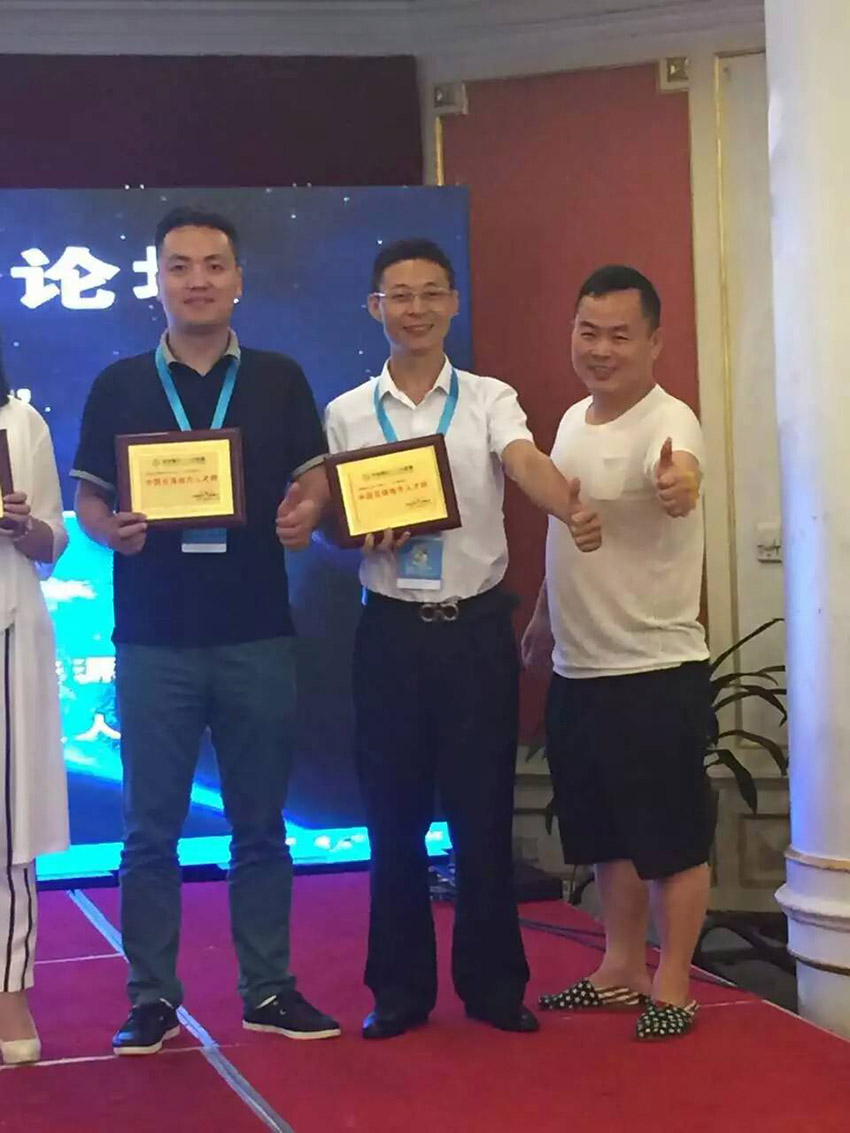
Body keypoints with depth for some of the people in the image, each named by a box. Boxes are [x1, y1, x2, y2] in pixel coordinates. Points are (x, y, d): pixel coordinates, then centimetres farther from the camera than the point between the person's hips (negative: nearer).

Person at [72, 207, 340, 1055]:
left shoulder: (279, 380, 5)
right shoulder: (118, 386, 4)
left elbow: (316, 482, 6)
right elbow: (87, 499, 5)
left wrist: (306, 514, -17)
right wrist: (111, 531, -17)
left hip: (257, 636, 1)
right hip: (153, 640, 0)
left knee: (260, 824, 8)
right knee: (150, 829, 4)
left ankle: (268, 989, 18)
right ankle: (153, 997, 13)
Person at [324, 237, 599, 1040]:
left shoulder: (490, 400, 0)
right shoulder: (346, 414, 5)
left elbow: (529, 467, -19)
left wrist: (577, 507, -40)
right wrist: (367, 535, -14)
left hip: (477, 626, -1)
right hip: (391, 630, 1)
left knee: (483, 810, 5)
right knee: (393, 813, 7)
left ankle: (493, 981, 18)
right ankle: (400, 986, 19)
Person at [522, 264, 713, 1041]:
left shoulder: (669, 422, -18)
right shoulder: (573, 420, 8)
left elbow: (681, 473, -43)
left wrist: (678, 484, -65)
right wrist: (545, 617, 27)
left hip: (657, 671, -8)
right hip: (577, 670, 8)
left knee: (673, 838, 2)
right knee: (606, 835, 17)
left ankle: (672, 988, 14)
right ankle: (622, 968, 31)